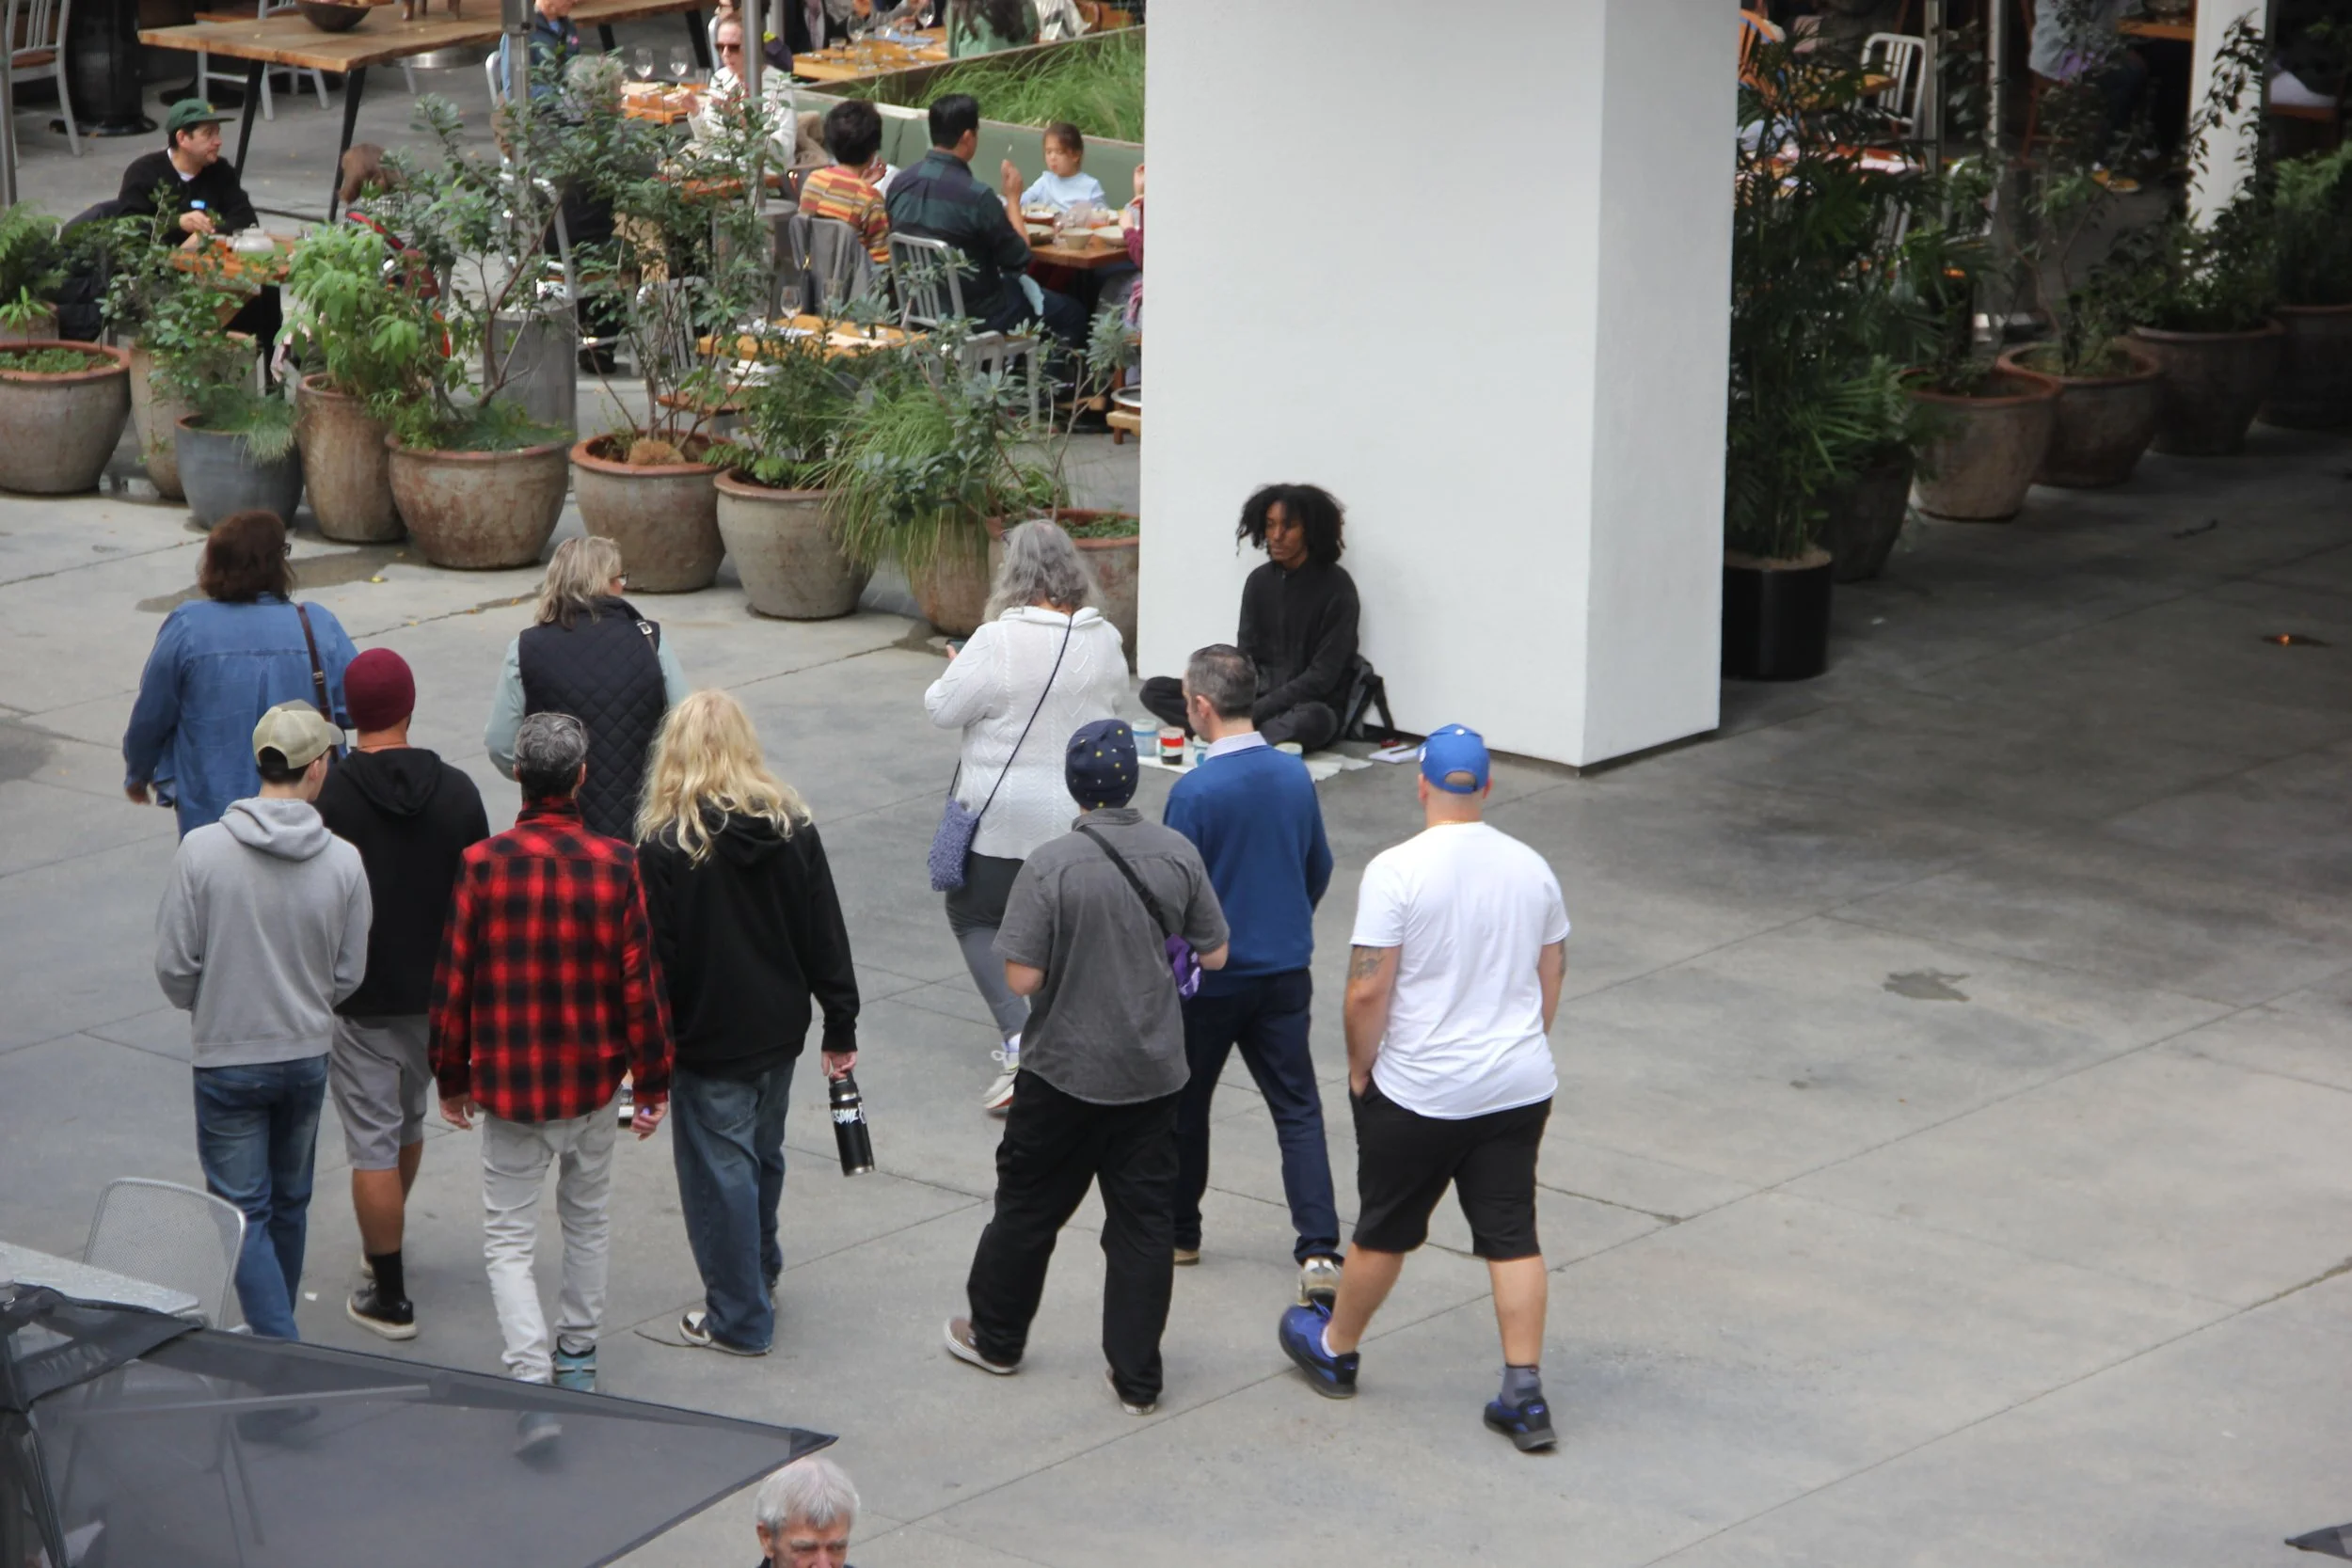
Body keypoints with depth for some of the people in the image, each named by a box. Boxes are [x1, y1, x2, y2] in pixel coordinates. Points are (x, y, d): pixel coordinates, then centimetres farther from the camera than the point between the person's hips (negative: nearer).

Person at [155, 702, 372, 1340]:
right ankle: (275, 1327, 35)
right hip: (307, 1056, 2)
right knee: (290, 1204, 20)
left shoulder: (202, 850, -17)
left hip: (226, 1059, -2)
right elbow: (347, 975, -2)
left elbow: (173, 965, -12)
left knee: (245, 1214, 3)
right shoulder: (343, 861, -12)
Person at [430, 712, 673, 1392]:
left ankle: (530, 1374, -7)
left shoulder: (483, 864, -13)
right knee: (588, 1217, 22)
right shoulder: (616, 865, -10)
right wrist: (652, 1082, 5)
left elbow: (453, 980, -6)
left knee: (509, 1237, 5)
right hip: (594, 1081, 2)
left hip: (509, 1083, -2)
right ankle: (578, 1354, 34)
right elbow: (641, 981, -6)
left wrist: (452, 1078, 7)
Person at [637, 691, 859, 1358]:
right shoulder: (793, 828, -2)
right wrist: (840, 1028, 10)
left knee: (721, 1172, 5)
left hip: (708, 1040, -5)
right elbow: (826, 939, 2)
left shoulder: (666, 845, -16)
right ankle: (761, 1273, 41)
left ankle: (740, 1318, 12)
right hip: (780, 1029, 5)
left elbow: (652, 960, -14)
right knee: (763, 1156, 23)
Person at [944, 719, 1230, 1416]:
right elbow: (1214, 954, 2)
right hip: (1152, 1071, 3)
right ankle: (1137, 1376, 11)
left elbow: (1022, 977, -19)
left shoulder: (1052, 866, -19)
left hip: (1065, 1071, -3)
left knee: (1029, 1204, 15)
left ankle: (995, 1338, 33)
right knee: (1144, 1219, 9)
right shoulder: (1178, 854, -7)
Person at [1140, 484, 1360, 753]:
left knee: (1311, 721, -43)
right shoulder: (1259, 581, 7)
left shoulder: (1336, 586, -10)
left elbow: (1323, 676, -14)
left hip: (1309, 704, -6)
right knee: (1155, 690, -9)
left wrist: (1255, 712, -21)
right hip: (1258, 695, 6)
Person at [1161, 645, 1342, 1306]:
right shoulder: (1295, 775, -1)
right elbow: (1319, 870, 12)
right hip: (1285, 972, 4)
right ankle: (1319, 1251, -7)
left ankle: (1177, 1232, 30)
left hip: (1209, 979, -4)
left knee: (1185, 1105, 15)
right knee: (1298, 1109, 4)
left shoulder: (1196, 792, -19)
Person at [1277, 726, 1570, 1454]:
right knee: (1512, 1236, 6)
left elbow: (1367, 992, -17)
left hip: (1420, 1094, -4)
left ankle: (1333, 1351, 32)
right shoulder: (1531, 868, 1)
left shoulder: (1396, 871, -16)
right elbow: (1549, 980, 10)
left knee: (1384, 1230, 13)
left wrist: (1360, 1067, -1)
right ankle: (1524, 1394, 3)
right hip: (1521, 1088, 4)